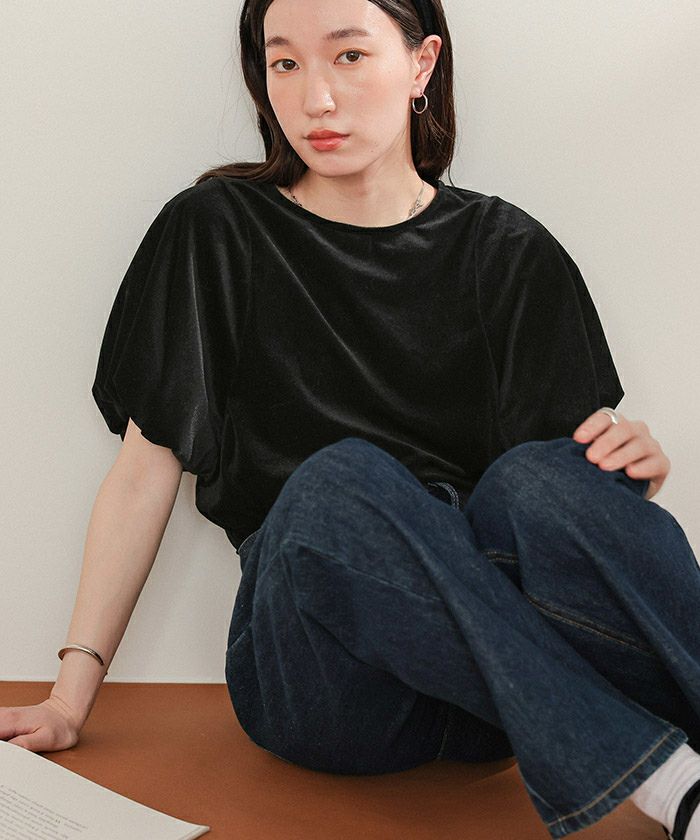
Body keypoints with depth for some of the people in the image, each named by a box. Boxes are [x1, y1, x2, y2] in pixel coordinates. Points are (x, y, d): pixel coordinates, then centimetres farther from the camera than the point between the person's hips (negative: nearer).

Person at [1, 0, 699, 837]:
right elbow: (146, 466, 3)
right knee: (340, 483, -33)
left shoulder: (507, 251, 8)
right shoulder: (215, 234, 5)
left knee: (545, 475, -30)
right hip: (316, 678, 0)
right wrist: (72, 691, -1)